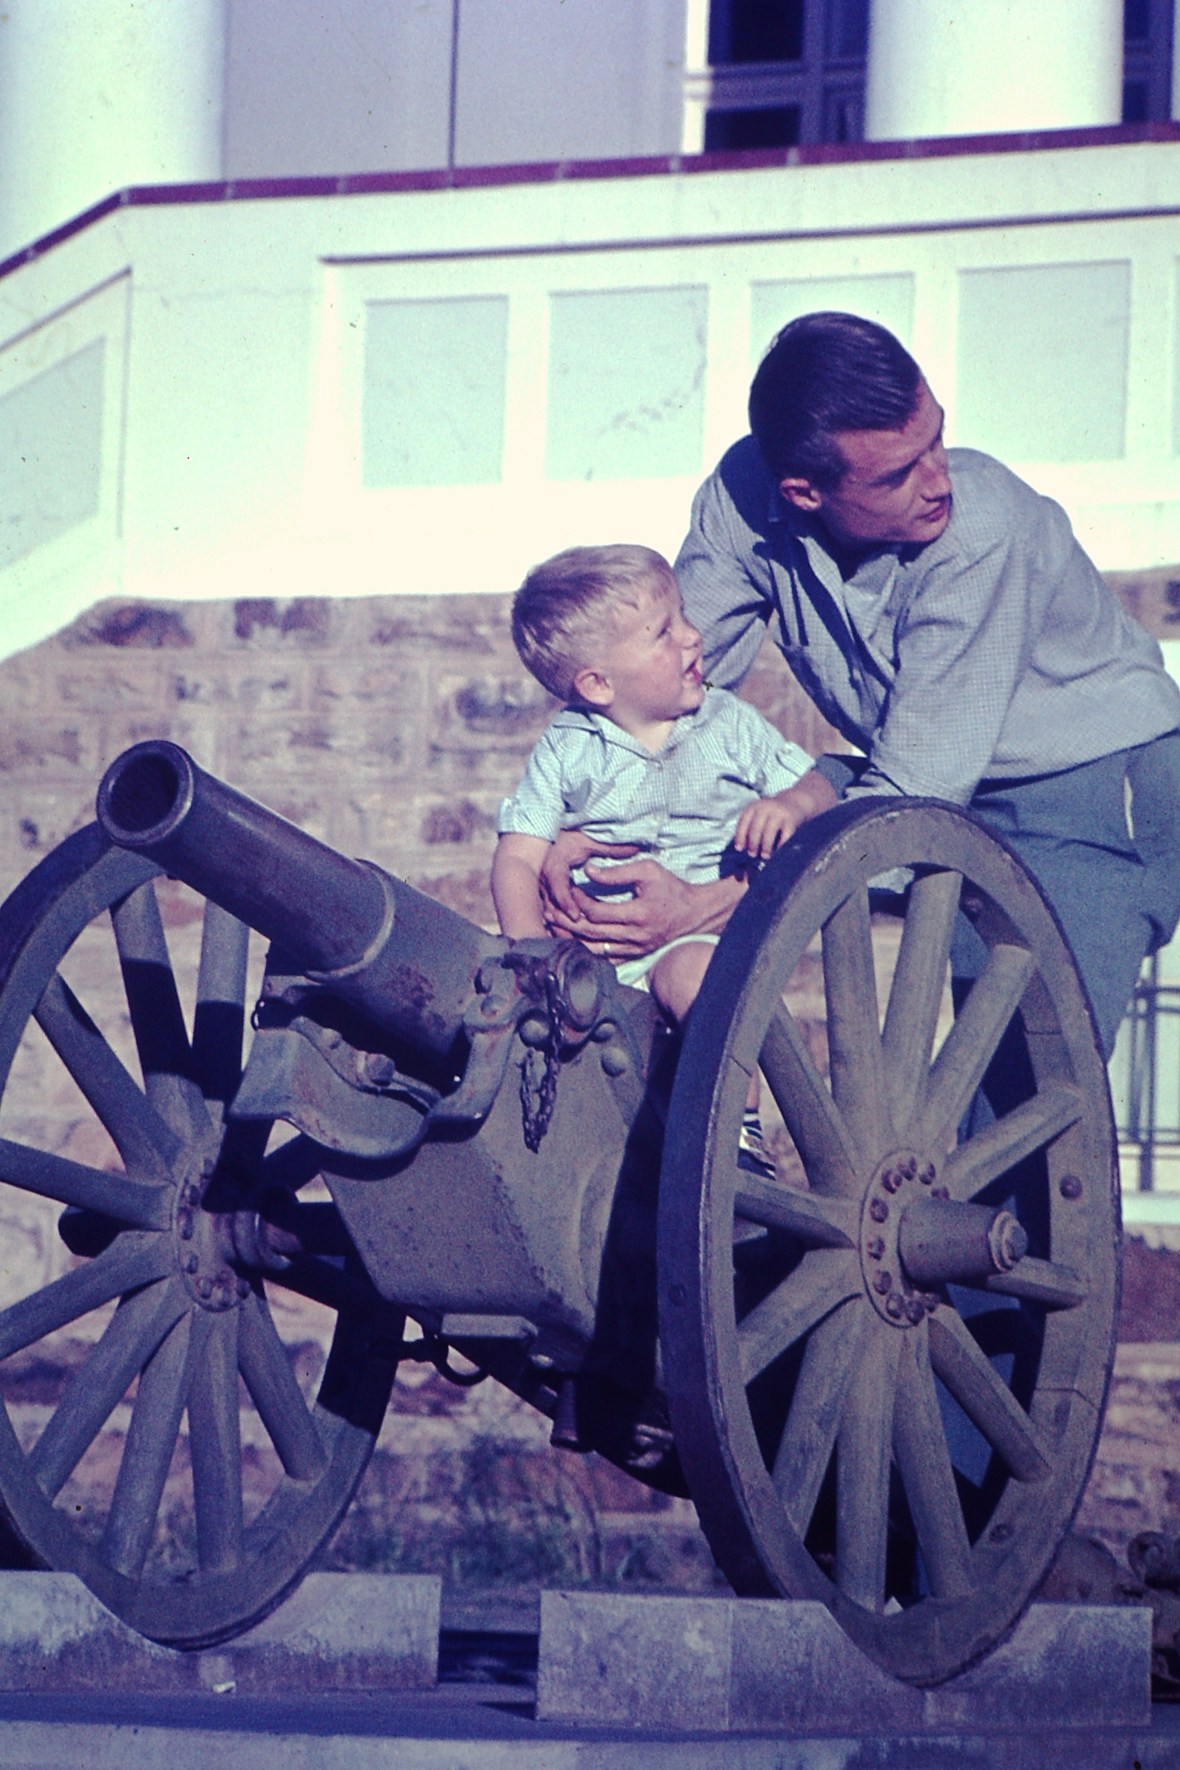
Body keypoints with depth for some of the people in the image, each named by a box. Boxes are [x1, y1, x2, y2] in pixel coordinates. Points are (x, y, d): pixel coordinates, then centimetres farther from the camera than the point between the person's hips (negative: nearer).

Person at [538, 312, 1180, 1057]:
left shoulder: (980, 534, -32)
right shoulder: (746, 492, -17)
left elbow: (910, 801, -32)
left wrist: (704, 908, -38)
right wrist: (576, 834, -22)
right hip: (929, 782, 6)